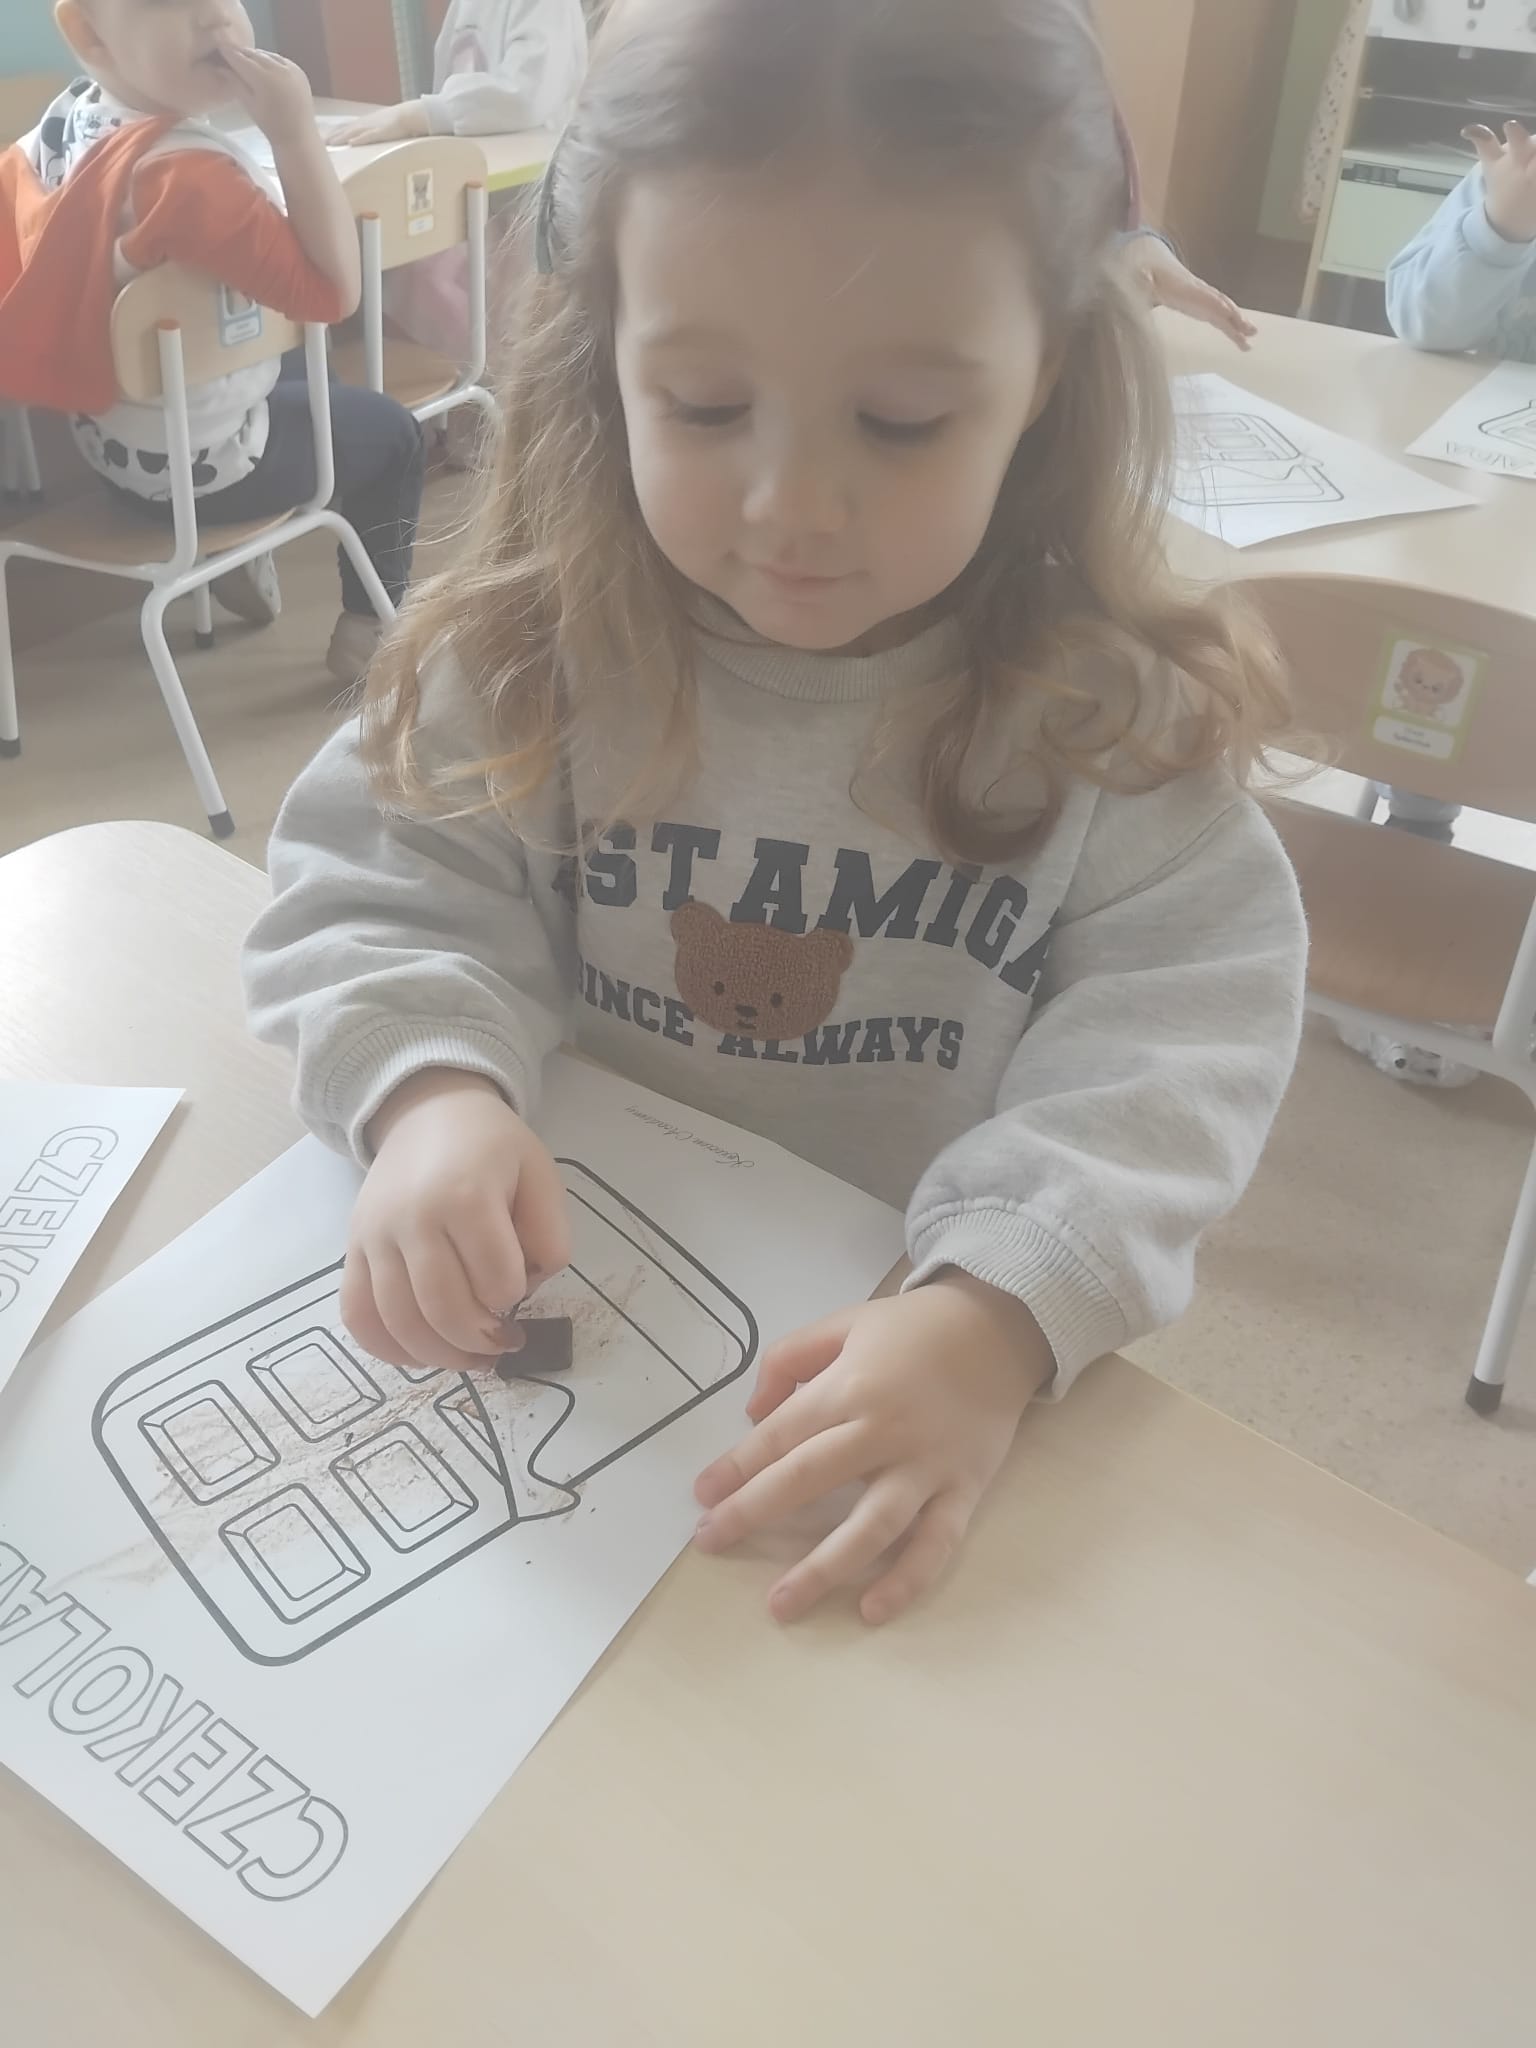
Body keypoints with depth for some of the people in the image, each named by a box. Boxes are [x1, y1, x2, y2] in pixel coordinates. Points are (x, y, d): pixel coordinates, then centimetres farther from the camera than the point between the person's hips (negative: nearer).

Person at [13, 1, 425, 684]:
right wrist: (294, 128, -35)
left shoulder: (71, 114, -6)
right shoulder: (185, 172, -36)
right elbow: (332, 288, -35)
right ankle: (367, 627, 24)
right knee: (391, 431, 14)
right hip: (192, 466, -9)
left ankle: (240, 558, 44)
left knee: (297, 373, 37)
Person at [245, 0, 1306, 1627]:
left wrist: (1004, 1312, -32)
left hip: (956, 1364, 0)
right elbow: (376, 890, -5)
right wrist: (434, 1089, -26)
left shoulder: (1118, 721, -10)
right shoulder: (535, 653, -8)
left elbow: (1165, 1053, -15)